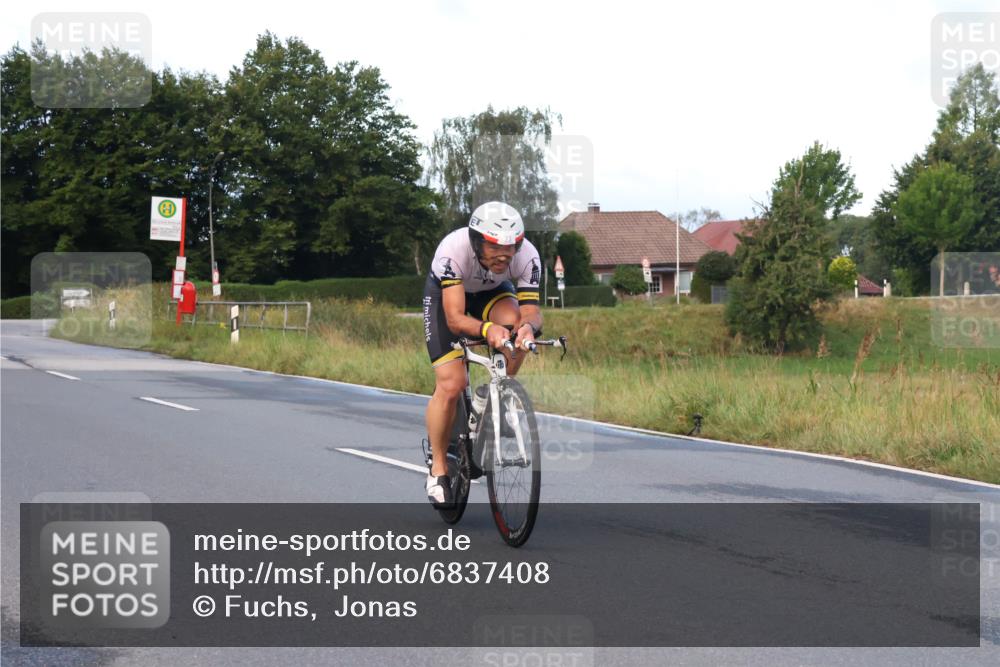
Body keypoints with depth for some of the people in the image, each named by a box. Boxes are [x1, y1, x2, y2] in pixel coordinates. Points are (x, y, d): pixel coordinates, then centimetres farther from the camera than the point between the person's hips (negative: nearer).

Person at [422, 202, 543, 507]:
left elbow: (531, 309, -34)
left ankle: (490, 398, -8)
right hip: (446, 295, -2)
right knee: (451, 384, -17)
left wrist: (530, 325, -58)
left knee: (514, 322, -34)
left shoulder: (527, 256, -32)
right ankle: (438, 469, 3)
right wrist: (486, 329, -63)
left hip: (492, 293, 3)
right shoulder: (453, 250, -40)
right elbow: (455, 318, -43)